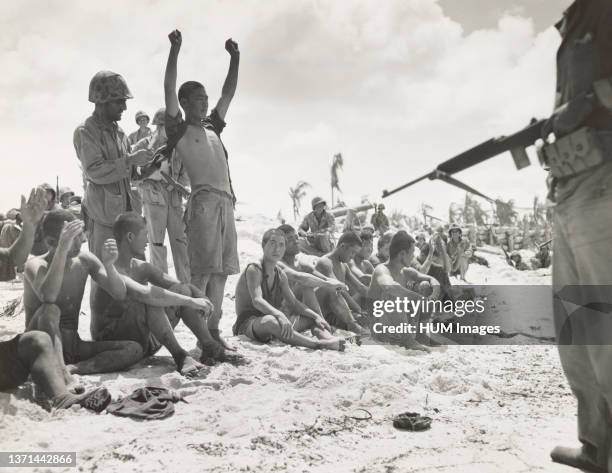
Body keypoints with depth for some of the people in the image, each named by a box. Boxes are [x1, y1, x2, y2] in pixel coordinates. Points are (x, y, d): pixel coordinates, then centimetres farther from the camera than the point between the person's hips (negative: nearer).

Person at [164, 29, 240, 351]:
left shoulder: (212, 127, 23)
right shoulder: (179, 129, 6)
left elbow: (228, 93, 27)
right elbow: (169, 89, -4)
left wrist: (235, 57, 24)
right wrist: (175, 49, -9)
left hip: (226, 202, 7)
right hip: (203, 201, -7)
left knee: (221, 271, 4)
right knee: (203, 271, -10)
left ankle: (213, 330, 9)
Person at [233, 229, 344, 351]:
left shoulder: (280, 275, 10)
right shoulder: (254, 269, -12)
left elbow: (293, 302, 10)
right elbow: (257, 301, -27)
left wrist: (316, 316, -6)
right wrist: (279, 315, -44)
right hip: (248, 322, -8)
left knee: (313, 318, 0)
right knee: (270, 321, -40)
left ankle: (329, 338, -33)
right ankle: (318, 344, -47)